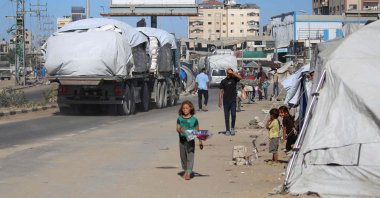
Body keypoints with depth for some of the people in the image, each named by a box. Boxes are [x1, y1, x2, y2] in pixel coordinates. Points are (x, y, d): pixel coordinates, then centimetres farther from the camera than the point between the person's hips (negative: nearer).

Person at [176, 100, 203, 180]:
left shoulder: (194, 119, -2)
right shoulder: (180, 119, 4)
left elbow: (198, 131, 4)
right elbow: (177, 128, 0)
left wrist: (200, 141, 4)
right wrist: (180, 130, -25)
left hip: (190, 140, -3)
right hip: (182, 140, 3)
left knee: (190, 156, -8)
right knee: (183, 156, 11)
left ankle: (189, 172, -12)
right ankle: (185, 170, 25)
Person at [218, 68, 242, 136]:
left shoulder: (234, 79, 4)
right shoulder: (223, 81, 7)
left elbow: (240, 77, -18)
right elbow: (221, 91, 6)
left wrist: (233, 73, -14)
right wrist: (220, 101, 1)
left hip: (233, 100, -1)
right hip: (226, 101, 1)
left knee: (233, 115, -11)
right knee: (226, 117, 4)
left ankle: (232, 128, 9)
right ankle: (227, 130, 12)